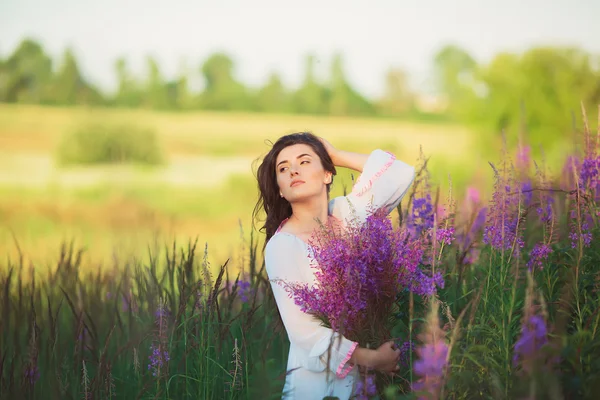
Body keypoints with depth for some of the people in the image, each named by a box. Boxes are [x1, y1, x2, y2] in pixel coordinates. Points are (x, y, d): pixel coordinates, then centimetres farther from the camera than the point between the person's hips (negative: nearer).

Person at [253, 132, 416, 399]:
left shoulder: (344, 214, -1)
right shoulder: (282, 247, -16)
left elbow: (401, 174, -2)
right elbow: (303, 329, -20)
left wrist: (335, 155, -4)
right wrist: (371, 358, -24)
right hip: (319, 377, -5)